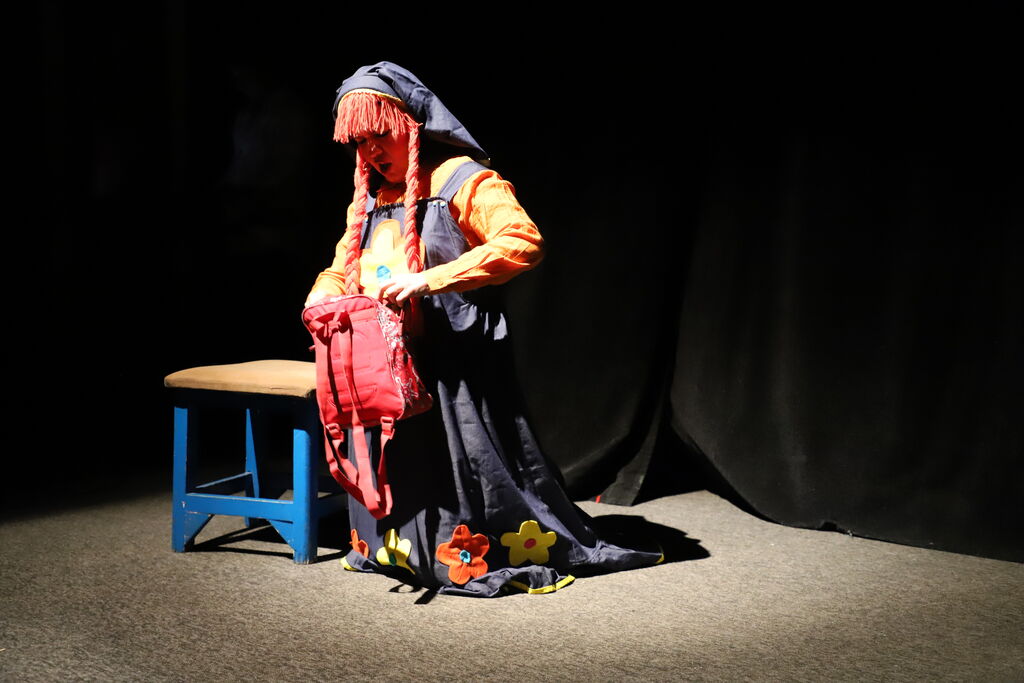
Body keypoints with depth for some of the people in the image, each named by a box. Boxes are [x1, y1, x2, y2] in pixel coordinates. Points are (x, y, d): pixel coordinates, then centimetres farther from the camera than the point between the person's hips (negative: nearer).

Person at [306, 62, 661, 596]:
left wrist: (429, 279, -29)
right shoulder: (369, 198, 15)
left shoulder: (461, 180, -9)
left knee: (463, 465, -5)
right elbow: (341, 270, 23)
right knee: (390, 468, 15)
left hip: (455, 366, -7)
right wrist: (321, 300, -3)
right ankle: (394, 549, 33)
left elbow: (523, 242, -25)